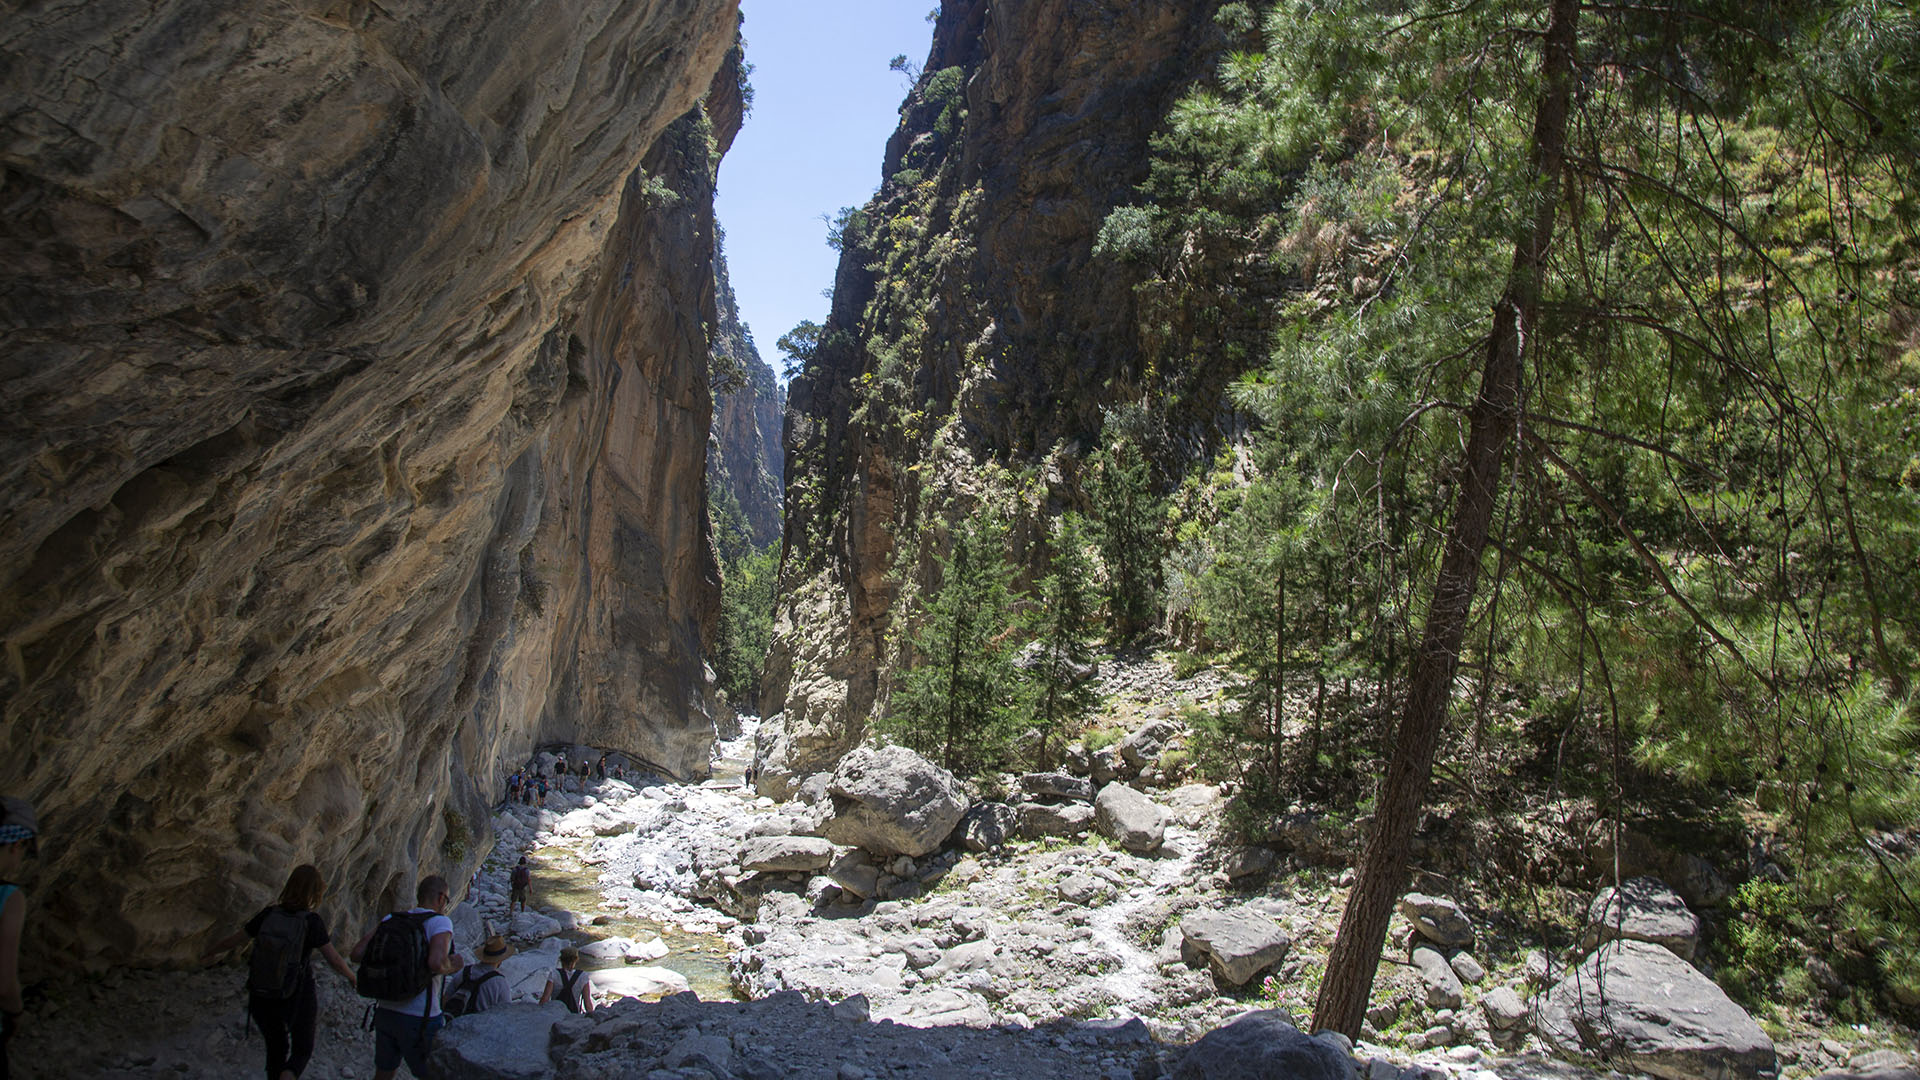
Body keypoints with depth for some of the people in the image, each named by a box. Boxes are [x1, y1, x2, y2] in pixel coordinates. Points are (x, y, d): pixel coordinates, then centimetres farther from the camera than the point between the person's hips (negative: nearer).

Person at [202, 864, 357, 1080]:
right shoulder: (313, 922, -20)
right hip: (298, 998, -3)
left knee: (276, 1048, 25)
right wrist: (353, 978, 6)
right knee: (302, 1050, 18)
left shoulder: (268, 914, -11)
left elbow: (232, 939, 3)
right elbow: (335, 960, -13)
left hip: (263, 999, 3)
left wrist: (210, 953, 24)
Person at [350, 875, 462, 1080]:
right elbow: (436, 963, -27)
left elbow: (357, 954, 0)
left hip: (385, 1012, 6)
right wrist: (453, 965, -6)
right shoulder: (440, 922, -12)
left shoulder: (391, 920, 6)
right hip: (419, 1018, -6)